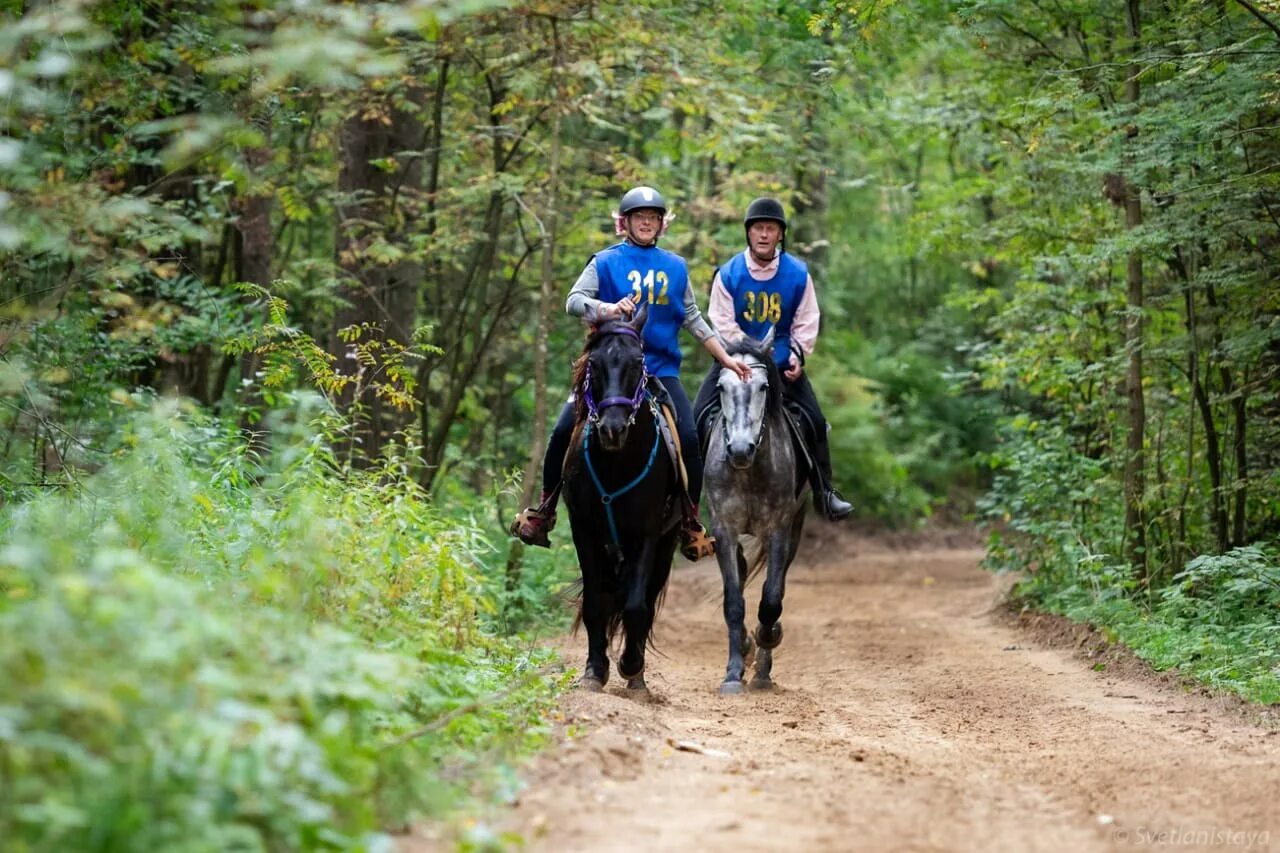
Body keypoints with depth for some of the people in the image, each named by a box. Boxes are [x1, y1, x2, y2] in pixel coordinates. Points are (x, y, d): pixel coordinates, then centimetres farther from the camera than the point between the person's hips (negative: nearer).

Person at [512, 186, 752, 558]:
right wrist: (607, 309, -29)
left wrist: (725, 358, 12)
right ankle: (544, 509, 6)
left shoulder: (675, 267, 12)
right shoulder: (606, 262, 3)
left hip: (660, 370, 2)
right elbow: (574, 300, -9)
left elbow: (693, 319, 17)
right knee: (563, 431, -13)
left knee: (689, 438, -16)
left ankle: (691, 523, -1)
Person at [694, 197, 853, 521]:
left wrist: (798, 356, -12)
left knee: (815, 420, -7)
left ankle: (824, 492, 6)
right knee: (698, 416, -13)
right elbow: (723, 323, -8)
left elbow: (806, 323, 1)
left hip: (783, 364, 1)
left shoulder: (798, 274, -5)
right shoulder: (729, 274, -9)